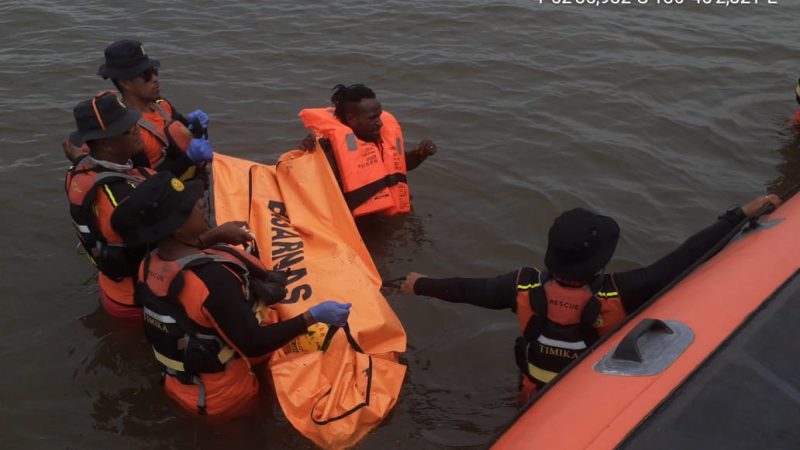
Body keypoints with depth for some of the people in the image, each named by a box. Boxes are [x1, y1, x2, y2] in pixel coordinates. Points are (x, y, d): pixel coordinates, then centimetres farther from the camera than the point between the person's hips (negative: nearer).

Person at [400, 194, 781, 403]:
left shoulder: (525, 287, -27)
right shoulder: (615, 295, -35)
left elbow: (467, 289, -12)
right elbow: (681, 260, -32)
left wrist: (421, 285, 6)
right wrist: (741, 214, -24)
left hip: (536, 402, 2)